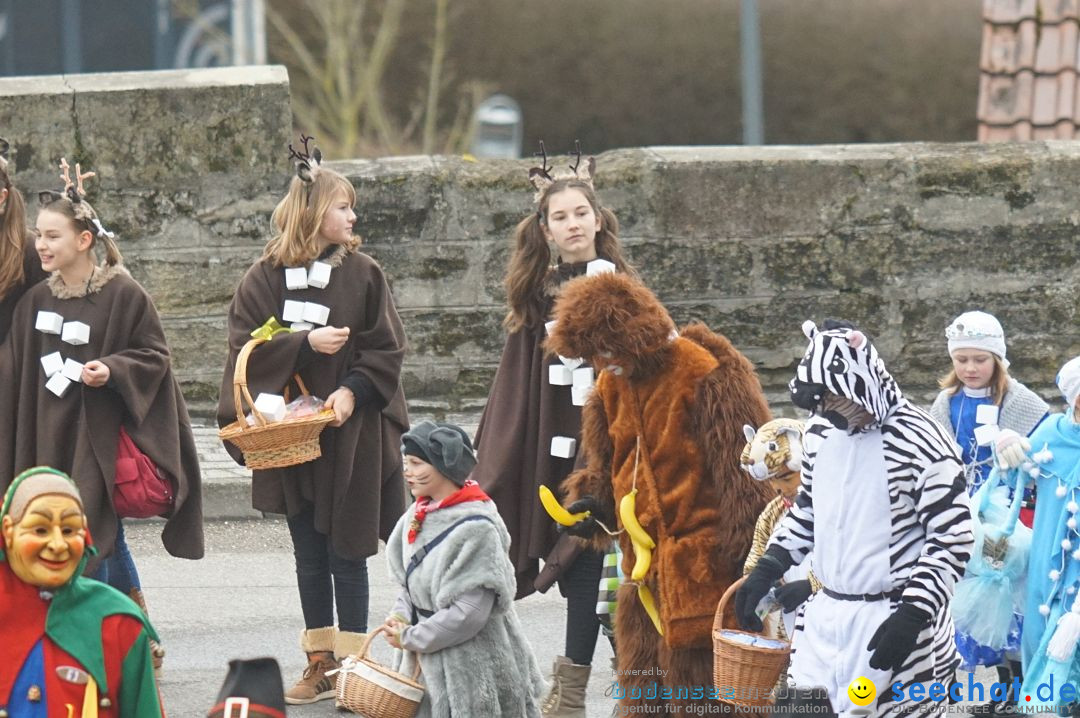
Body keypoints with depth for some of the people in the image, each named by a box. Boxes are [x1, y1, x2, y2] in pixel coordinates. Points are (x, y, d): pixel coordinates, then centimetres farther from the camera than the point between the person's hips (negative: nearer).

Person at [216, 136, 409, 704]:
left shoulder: (362, 274, -1)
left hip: (351, 436, -1)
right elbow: (247, 344, -6)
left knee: (346, 553, 1)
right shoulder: (266, 277, 0)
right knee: (308, 554, 9)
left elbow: (386, 349, -2)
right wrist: (306, 343, -17)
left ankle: (352, 660, 7)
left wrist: (352, 391, -16)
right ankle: (319, 663, 16)